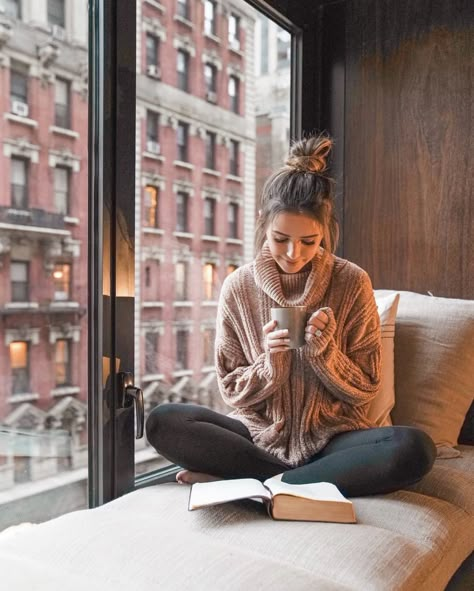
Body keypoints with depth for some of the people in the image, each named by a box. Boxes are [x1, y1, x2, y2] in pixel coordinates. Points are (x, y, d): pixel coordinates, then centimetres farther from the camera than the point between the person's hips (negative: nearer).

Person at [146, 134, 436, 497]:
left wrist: (324, 351, -19)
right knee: (162, 421, -22)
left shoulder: (353, 283, -7)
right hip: (260, 435, 1)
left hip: (331, 438, 0)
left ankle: (250, 483, -19)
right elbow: (233, 392, 1)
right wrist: (270, 362, -19)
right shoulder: (238, 287, -4)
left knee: (415, 449, -30)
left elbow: (366, 389, -1)